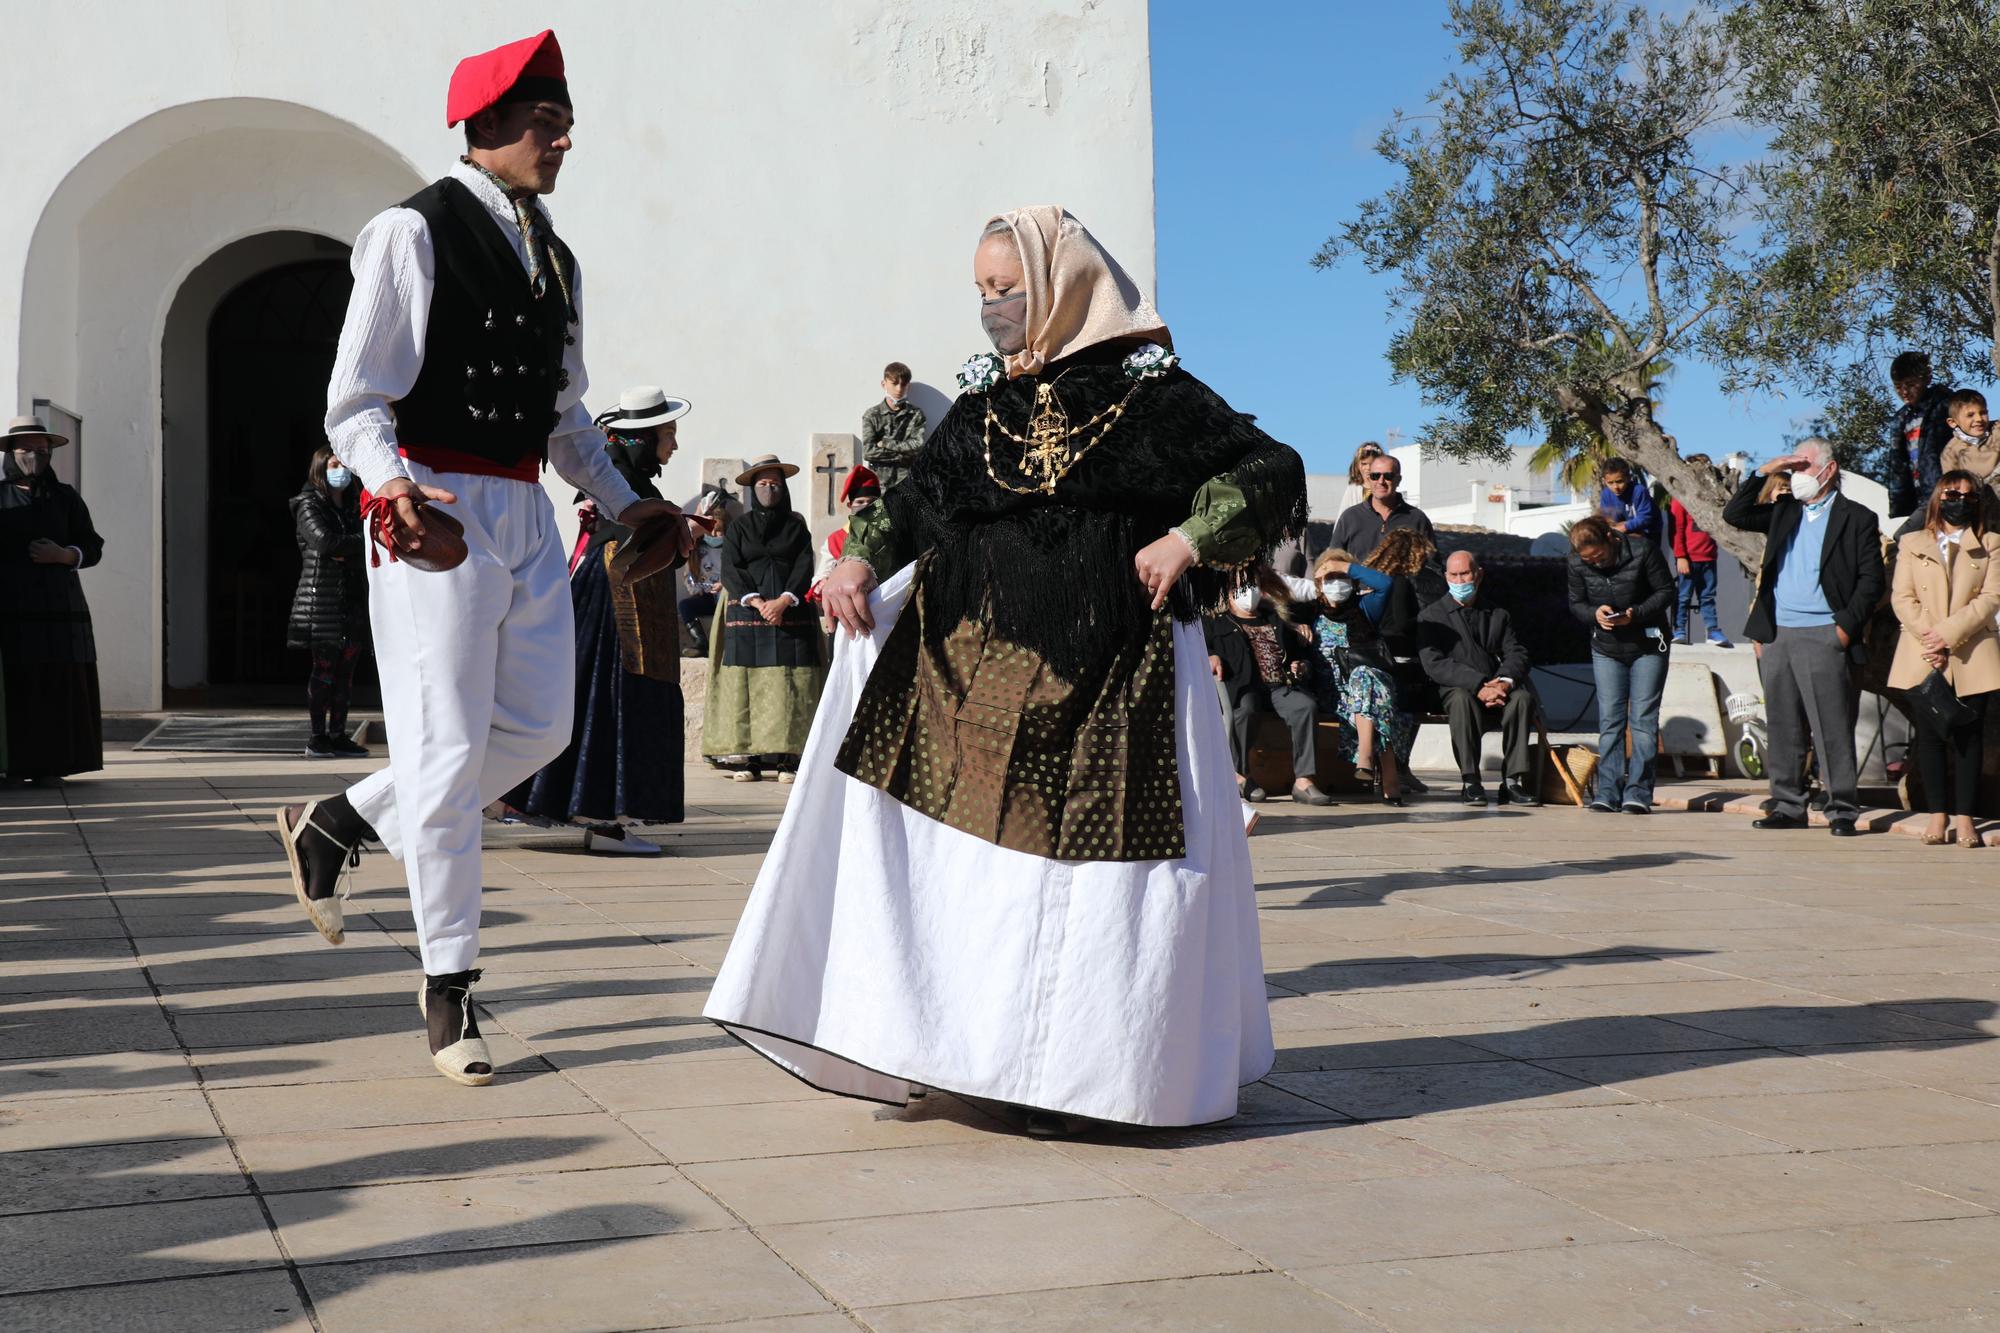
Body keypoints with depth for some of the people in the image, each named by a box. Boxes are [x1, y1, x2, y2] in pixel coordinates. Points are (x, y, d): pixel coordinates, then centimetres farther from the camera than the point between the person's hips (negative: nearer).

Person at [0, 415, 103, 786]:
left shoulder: (66, 498, 10)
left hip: (57, 606, 1)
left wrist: (62, 555, -12)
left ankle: (49, 766, -2)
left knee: (56, 684, -5)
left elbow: (93, 549, 8)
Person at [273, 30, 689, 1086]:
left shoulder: (554, 259, 17)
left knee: (537, 728, 8)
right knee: (448, 747, -5)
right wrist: (396, 487, -26)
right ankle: (448, 985, 6)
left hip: (526, 515, 8)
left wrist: (625, 504, 13)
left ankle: (339, 821, 27)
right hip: (436, 514, -8)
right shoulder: (414, 233, -6)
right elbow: (355, 404, -9)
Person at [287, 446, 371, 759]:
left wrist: (342, 552, -8)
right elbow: (324, 542, -18)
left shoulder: (352, 508, 19)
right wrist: (358, 544, -6)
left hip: (352, 599, 6)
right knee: (324, 668, -7)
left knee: (346, 668, 4)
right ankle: (318, 738, -4)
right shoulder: (309, 506, -1)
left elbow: (363, 554, 11)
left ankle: (338, 735, 7)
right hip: (321, 600, -6)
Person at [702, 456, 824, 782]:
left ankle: (787, 759, -11)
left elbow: (805, 568, 3)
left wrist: (783, 601, -13)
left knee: (789, 687, -9)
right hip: (746, 614, 0)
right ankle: (751, 759, -8)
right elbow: (730, 571, 2)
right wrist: (757, 601, -13)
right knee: (746, 684, -8)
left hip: (791, 614, 0)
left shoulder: (796, 526, 13)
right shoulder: (738, 527, 13)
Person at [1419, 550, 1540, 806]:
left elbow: (1516, 654, 9)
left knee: (1523, 697, -30)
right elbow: (1434, 664, -7)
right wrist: (1478, 686, -19)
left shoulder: (1497, 615, 22)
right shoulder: (1431, 616, 9)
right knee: (1461, 698, -38)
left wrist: (1506, 681, -15)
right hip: (1454, 690, -3)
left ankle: (1512, 781, -29)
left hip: (1496, 691, 3)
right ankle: (1470, 782, -33)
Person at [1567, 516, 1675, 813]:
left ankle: (1638, 793, -6)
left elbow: (1666, 591, -11)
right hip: (1606, 647, 3)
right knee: (1609, 719, -1)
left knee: (1643, 718, -6)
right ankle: (1608, 793, 1)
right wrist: (1595, 613, -21)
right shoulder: (1577, 563, -9)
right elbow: (1575, 603, 1)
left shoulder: (1642, 550, -18)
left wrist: (1635, 614, -26)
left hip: (1648, 646, -3)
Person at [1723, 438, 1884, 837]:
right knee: (1783, 728, 8)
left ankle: (1842, 810, -2)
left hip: (1823, 636, -5)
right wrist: (1764, 473, 3)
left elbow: (1871, 580, -2)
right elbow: (1734, 515, 10)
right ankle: (1787, 807, 14)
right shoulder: (1784, 511, 16)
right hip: (1777, 636, 5)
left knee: (1833, 729, -6)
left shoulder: (1857, 518, 2)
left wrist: (1846, 626, -11)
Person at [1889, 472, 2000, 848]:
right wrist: (1927, 638, -11)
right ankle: (1938, 814, 4)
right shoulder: (1911, 544, 14)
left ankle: (1964, 817, 1)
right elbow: (1902, 597, 4)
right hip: (1923, 658, 1)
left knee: (1968, 736, -1)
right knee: (1930, 734, -1)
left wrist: (1948, 633, -12)